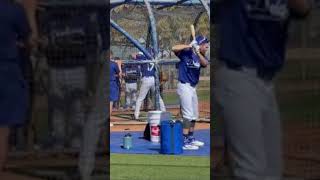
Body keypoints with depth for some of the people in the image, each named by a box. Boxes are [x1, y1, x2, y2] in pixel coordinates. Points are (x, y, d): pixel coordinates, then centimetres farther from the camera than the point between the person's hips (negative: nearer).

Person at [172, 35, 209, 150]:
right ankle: (185, 142, -17)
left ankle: (191, 138, 31)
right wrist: (189, 46, -27)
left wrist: (197, 52, -26)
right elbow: (174, 48, -27)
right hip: (184, 86, -9)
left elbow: (205, 64, -14)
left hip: (193, 88, 9)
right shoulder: (186, 53, -10)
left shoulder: (200, 56, 8)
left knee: (194, 115, 17)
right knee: (188, 114, -14)